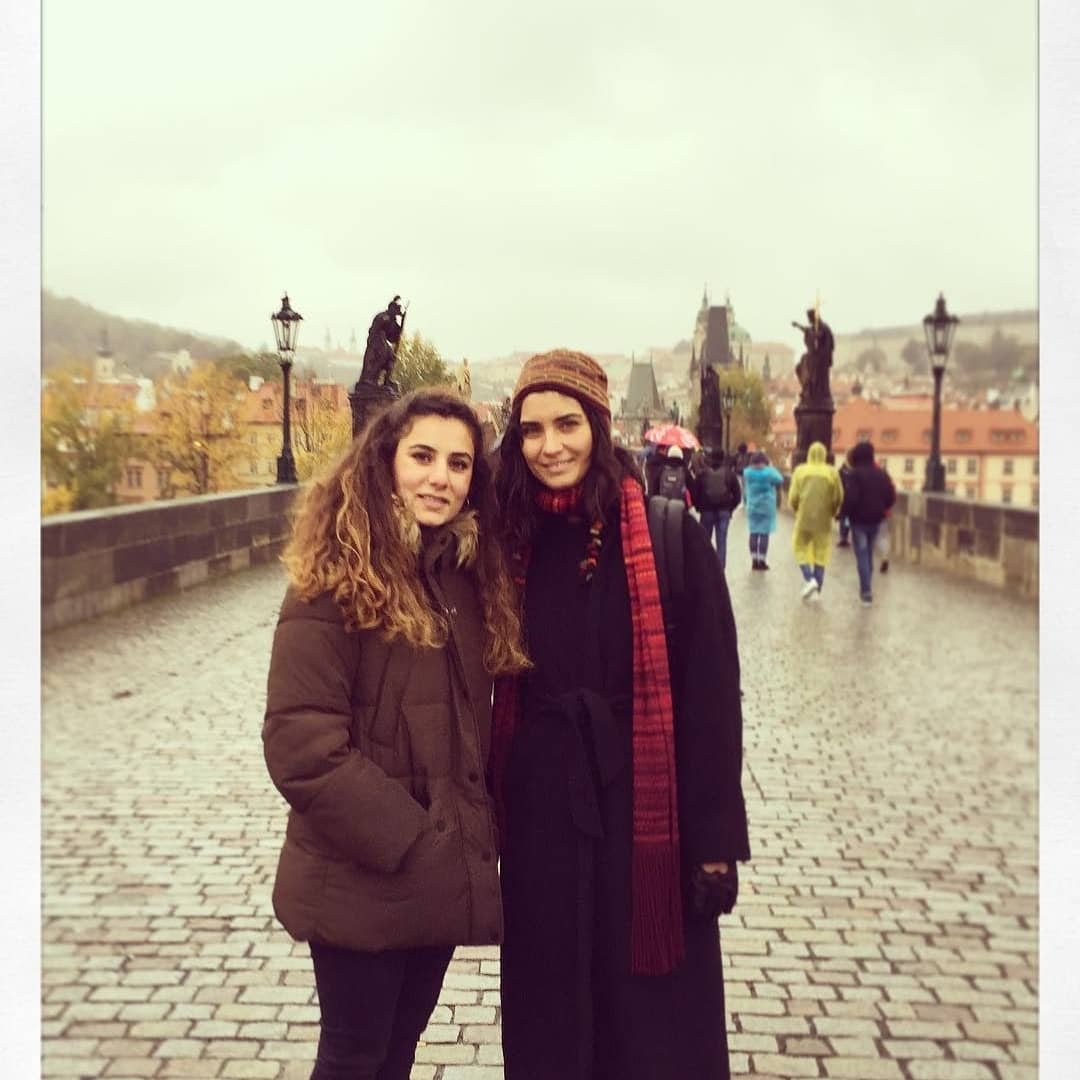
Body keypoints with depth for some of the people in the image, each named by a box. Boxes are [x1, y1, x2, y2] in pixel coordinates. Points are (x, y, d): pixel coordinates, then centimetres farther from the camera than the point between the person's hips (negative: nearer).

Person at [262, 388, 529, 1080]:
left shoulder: (468, 576, 6)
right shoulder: (337, 581, -16)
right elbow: (302, 746, -21)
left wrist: (479, 831, 2)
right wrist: (408, 842, -18)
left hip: (445, 879, 6)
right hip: (362, 886, -6)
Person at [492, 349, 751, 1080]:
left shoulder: (671, 535, -9)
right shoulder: (512, 541, 2)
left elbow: (712, 691, -9)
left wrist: (715, 837, -9)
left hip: (642, 806, -3)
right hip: (540, 809, 3)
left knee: (655, 1017, 11)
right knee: (549, 1009, 15)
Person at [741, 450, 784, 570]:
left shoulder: (747, 472, -3)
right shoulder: (769, 472, -11)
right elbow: (780, 481, 1)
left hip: (752, 507, 3)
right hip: (767, 507, -3)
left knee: (753, 533, 8)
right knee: (764, 533, 0)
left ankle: (754, 560, 7)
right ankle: (761, 561, -1)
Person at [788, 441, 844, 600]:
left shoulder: (800, 471, -2)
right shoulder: (832, 473, -2)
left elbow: (793, 497, -2)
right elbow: (839, 498, -2)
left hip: (804, 518, -1)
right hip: (824, 520, 1)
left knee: (801, 549, 14)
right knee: (821, 553, 10)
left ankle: (809, 579, -7)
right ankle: (816, 590, 10)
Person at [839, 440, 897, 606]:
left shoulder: (855, 474, -14)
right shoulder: (882, 474, 5)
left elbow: (850, 498, -23)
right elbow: (891, 497, 5)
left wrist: (843, 512, -7)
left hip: (859, 520, -6)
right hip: (876, 520, 6)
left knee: (862, 555, -3)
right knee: (869, 554, 18)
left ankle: (866, 591, -9)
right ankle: (866, 587, 27)